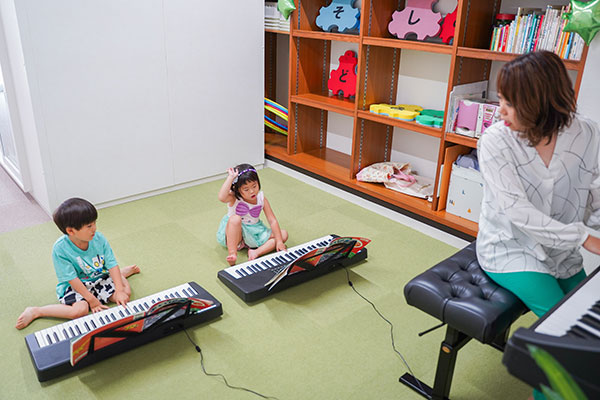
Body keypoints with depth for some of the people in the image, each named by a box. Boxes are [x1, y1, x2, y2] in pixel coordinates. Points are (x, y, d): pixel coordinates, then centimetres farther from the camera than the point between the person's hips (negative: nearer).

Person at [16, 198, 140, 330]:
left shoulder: (98, 238, -14)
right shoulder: (60, 249, -24)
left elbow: (111, 264, -11)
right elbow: (72, 279, -21)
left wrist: (119, 291, -19)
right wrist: (91, 299, -20)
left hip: (99, 278, 4)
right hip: (74, 286, -4)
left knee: (125, 293, -11)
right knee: (80, 310, -30)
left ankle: (123, 272, 22)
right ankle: (35, 312, -10)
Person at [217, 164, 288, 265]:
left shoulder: (261, 198, -9)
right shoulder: (234, 198, -18)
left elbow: (272, 221, -8)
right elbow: (221, 197, -44)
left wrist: (279, 241, -17)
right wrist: (230, 177, -39)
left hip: (253, 232, 4)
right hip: (233, 234, -4)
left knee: (283, 235, -9)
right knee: (235, 218, -37)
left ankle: (256, 252, -26)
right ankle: (232, 254, -35)